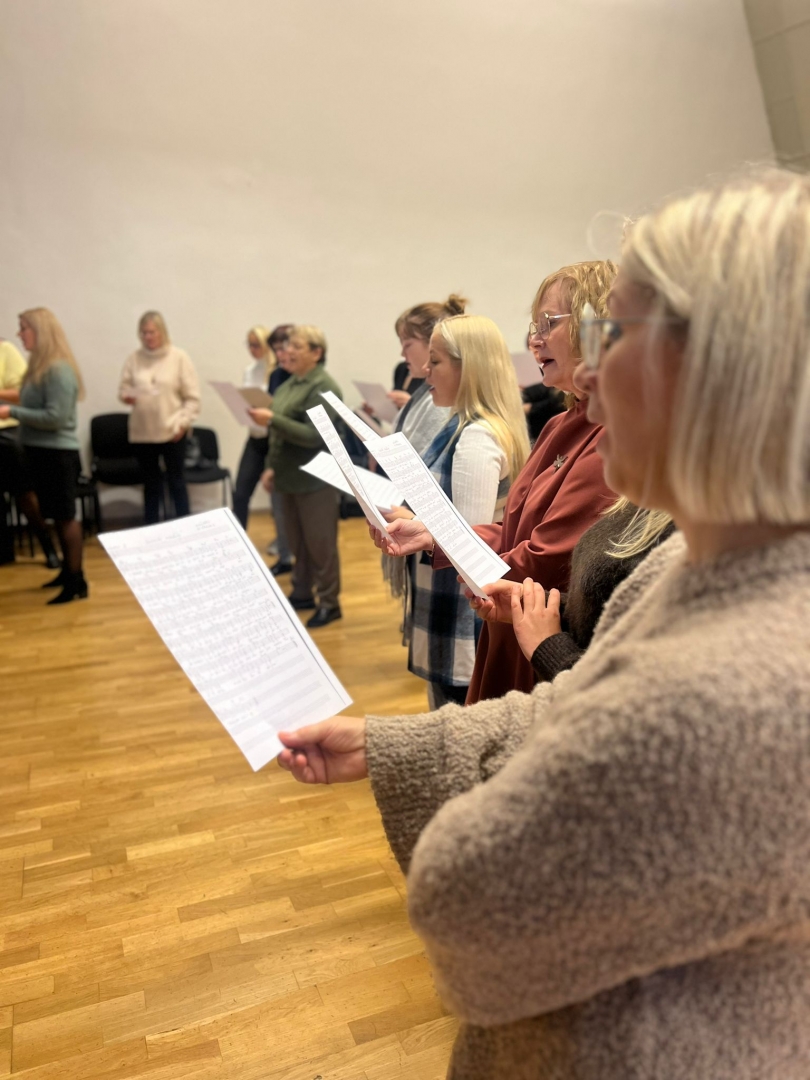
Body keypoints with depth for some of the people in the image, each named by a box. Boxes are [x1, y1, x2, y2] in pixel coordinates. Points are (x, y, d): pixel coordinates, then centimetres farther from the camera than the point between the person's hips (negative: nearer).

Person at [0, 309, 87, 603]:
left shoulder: (59, 370, -16)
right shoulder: (39, 366, 12)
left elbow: (55, 417, -20)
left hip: (57, 453, -9)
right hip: (41, 451, 9)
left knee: (65, 517, -4)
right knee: (58, 516, 15)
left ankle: (77, 582, 2)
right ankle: (68, 570, 26)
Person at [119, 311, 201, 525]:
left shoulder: (179, 357, -3)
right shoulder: (134, 359, 4)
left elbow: (192, 397, -3)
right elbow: (123, 389, 8)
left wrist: (182, 423, -10)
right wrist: (126, 396, -15)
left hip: (171, 432, -3)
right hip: (142, 432, 3)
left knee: (176, 481, 8)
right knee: (151, 482, 13)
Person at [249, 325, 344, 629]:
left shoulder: (323, 387, -12)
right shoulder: (289, 385, 13)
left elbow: (313, 435, -21)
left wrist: (271, 419, -26)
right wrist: (272, 467, 14)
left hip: (315, 478, -8)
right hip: (289, 476, 8)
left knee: (320, 542, 0)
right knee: (297, 540, 15)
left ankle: (329, 603, 11)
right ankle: (302, 593, 28)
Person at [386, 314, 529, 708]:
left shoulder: (476, 438, -20)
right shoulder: (464, 428, 11)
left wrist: (411, 525, -16)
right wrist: (403, 510, 6)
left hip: (461, 619, -10)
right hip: (450, 608, 10)